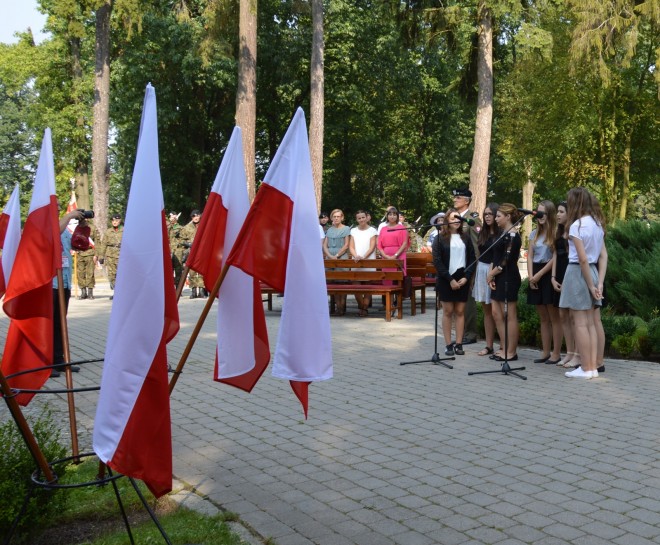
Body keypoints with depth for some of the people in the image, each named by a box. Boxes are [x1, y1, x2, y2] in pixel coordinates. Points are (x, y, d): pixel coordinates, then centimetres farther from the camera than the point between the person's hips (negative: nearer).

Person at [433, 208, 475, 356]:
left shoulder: (465, 237, 9)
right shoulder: (440, 238, 0)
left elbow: (472, 258, 7)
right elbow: (437, 260, -7)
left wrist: (466, 277, -6)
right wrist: (450, 279, -13)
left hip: (462, 279, 3)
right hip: (446, 280, -2)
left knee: (460, 311, 3)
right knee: (448, 311, 1)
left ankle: (459, 344, 7)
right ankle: (449, 345, 4)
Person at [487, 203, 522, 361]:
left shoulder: (512, 236, -13)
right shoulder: (502, 235, 15)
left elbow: (506, 261, -18)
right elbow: (495, 257, 15)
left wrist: (491, 274, -7)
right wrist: (491, 274, 1)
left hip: (509, 279, -10)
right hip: (498, 279, 10)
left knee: (510, 316, -3)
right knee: (496, 313, 10)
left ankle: (511, 352, 4)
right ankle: (505, 349, 18)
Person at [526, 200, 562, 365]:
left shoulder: (556, 232, -6)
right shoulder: (535, 233, 14)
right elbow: (530, 256, 9)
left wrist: (539, 275, -13)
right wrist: (530, 276, -5)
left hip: (549, 274, -7)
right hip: (536, 276, 7)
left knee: (554, 318, -3)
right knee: (543, 318, 11)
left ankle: (556, 353, 1)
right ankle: (545, 352, 16)